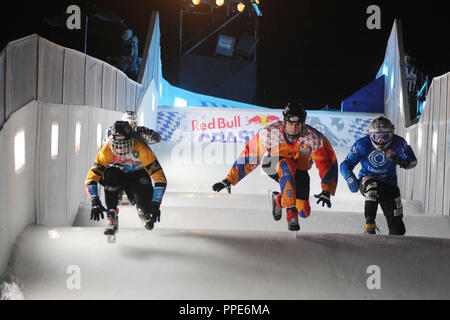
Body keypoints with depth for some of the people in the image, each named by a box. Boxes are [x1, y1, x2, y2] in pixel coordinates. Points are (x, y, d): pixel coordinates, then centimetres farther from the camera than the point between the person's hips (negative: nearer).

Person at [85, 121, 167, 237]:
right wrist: (95, 202, -39)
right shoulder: (106, 151, -27)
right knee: (111, 174, -35)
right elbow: (91, 177, -26)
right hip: (117, 176, 1)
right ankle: (112, 219, -26)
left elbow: (160, 178, -31)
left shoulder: (141, 149, -31)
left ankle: (143, 211, 14)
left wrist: (155, 205, -36)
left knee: (145, 205, -28)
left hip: (137, 176, -1)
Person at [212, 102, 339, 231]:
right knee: (287, 165, -39)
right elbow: (249, 156, -19)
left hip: (299, 170, 2)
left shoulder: (312, 138, -24)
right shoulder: (269, 133, -26)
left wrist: (326, 191, -23)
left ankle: (278, 200, 21)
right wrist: (229, 180, -21)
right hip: (272, 165, -2)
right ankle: (291, 214, -32)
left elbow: (326, 163, -15)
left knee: (304, 213, -11)